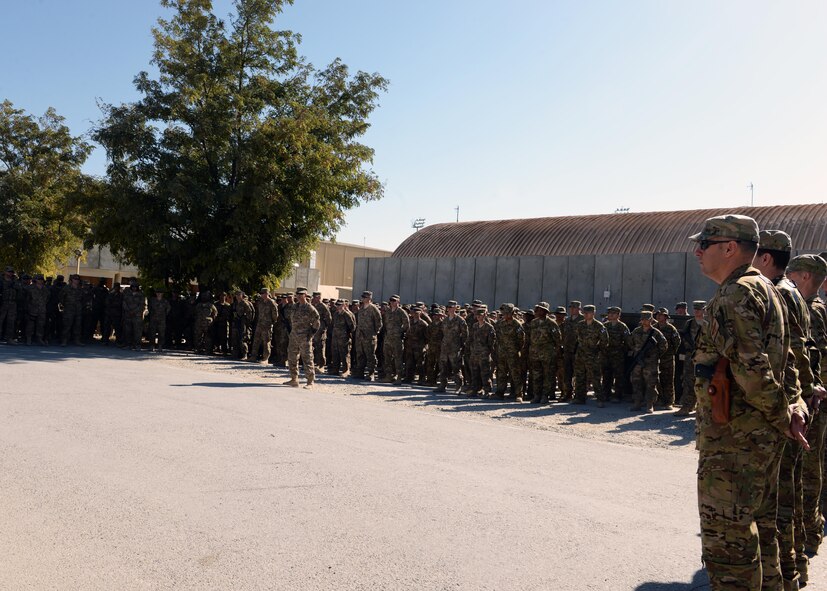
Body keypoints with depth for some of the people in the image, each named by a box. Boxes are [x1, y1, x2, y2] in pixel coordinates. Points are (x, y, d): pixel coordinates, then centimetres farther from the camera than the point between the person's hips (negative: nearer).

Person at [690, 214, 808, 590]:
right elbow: (786, 360, 20)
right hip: (763, 436, 10)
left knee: (727, 541, -2)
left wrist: (784, 418, -13)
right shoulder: (768, 291, 16)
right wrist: (794, 408, 12)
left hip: (733, 438, -10)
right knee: (760, 530, 21)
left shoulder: (735, 294, -17)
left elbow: (751, 367, -25)